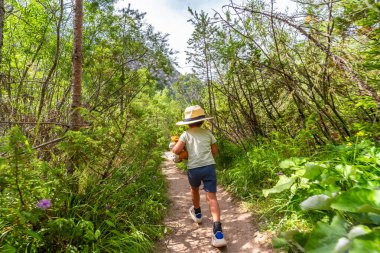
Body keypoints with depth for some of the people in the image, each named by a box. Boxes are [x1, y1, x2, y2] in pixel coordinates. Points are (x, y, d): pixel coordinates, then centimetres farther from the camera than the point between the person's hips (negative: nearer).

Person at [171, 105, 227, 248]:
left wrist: (173, 147, 15)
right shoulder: (208, 133, 10)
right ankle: (218, 231, -13)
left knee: (195, 189, 28)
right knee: (211, 196, -1)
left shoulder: (186, 134, 2)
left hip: (193, 169, -1)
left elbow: (176, 150, -8)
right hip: (209, 166, 1)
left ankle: (197, 213, 51)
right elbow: (214, 151, 13)